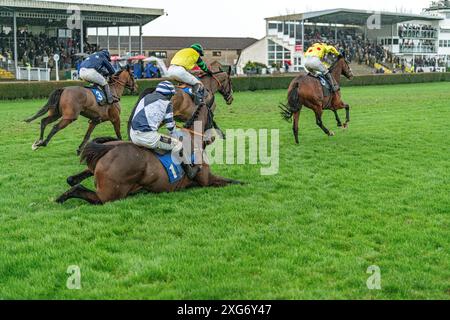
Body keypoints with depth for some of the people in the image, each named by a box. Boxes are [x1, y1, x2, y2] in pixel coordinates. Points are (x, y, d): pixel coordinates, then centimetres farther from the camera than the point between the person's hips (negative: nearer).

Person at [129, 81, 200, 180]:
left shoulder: (145, 98, 20)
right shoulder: (166, 103, 0)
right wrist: (177, 139, 22)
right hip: (147, 136, -8)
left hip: (133, 134, 8)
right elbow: (171, 126, 4)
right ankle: (190, 172, 16)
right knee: (177, 145, 6)